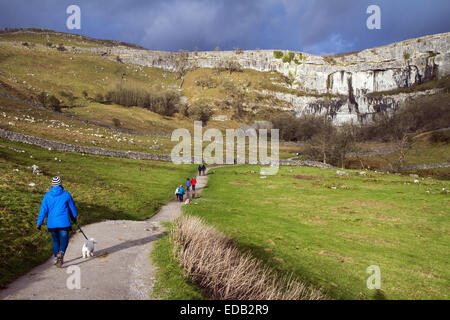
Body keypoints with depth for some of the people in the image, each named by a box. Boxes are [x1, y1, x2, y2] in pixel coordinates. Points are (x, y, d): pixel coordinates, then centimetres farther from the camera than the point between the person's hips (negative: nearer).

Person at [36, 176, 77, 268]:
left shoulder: (47, 195, 3)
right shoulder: (66, 194, -2)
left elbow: (43, 209, -1)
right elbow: (72, 207, 7)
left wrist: (39, 223, 1)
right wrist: (74, 218, 24)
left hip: (51, 223, 3)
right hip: (63, 222, -3)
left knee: (55, 240, 19)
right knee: (64, 240, 3)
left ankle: (56, 258, 26)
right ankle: (61, 253, -23)